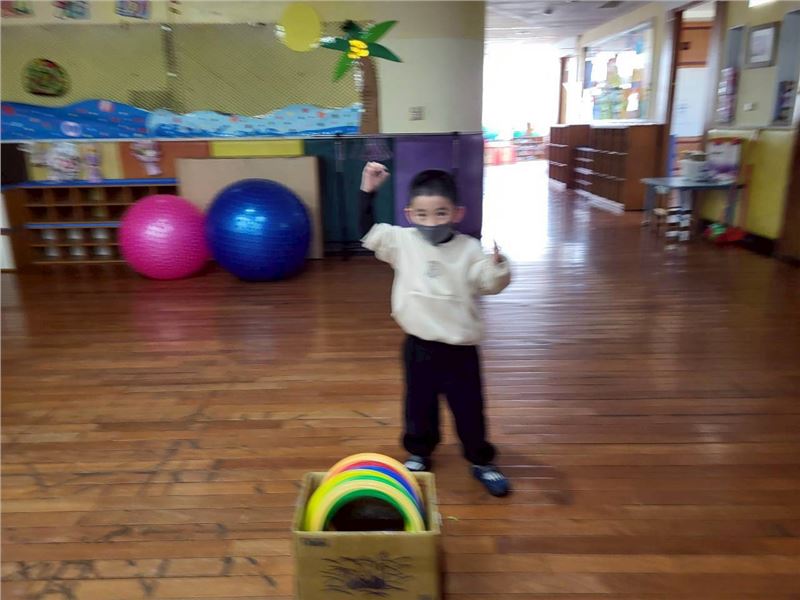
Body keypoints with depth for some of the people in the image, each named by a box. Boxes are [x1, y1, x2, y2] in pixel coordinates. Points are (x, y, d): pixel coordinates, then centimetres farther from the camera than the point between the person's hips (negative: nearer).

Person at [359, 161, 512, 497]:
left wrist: (498, 266, -31)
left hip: (460, 347, -1)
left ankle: (481, 461, 31)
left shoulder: (469, 249, -8)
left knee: (469, 407, 11)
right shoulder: (402, 241, -3)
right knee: (419, 405, 18)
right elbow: (368, 232, 1)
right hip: (419, 345, 1)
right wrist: (367, 191, -7)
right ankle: (419, 454, 41)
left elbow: (490, 285, -9)